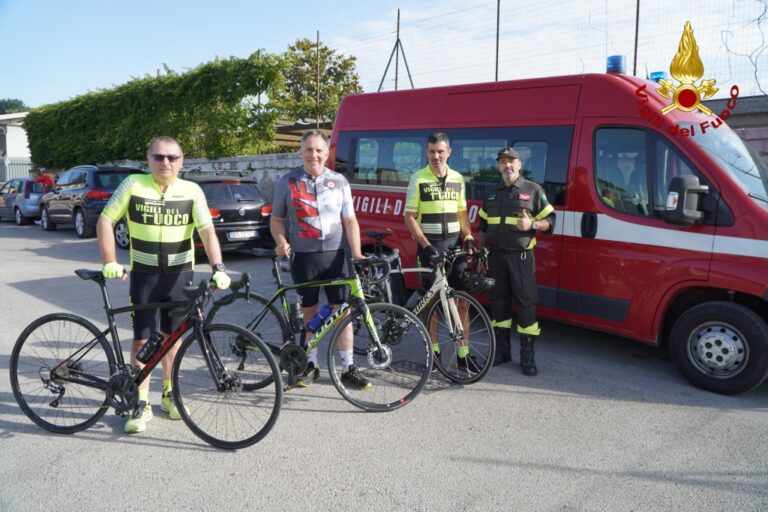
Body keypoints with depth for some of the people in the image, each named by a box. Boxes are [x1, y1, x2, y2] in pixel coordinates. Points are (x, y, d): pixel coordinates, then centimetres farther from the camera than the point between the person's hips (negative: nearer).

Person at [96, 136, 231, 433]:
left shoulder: (191, 191, -5)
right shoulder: (133, 185, -5)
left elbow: (207, 231, -14)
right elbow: (105, 221, -2)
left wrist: (218, 268, -28)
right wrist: (110, 262, -11)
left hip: (180, 274, 1)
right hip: (144, 274, -1)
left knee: (172, 336, 13)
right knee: (142, 339, -1)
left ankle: (169, 394, 29)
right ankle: (142, 404, 12)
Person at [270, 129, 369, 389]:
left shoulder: (339, 181, 5)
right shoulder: (287, 182, 2)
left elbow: (350, 220, 5)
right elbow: (276, 219, 8)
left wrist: (356, 253, -6)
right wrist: (281, 242, -11)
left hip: (334, 254, 1)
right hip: (303, 257, 0)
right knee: (309, 311, 9)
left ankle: (348, 368, 11)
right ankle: (311, 365, 23)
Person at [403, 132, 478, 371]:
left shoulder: (457, 179, 10)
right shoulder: (418, 179, -3)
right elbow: (410, 217, -6)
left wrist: (468, 238, 0)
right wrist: (426, 246, -15)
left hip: (454, 244, 4)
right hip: (429, 246, -3)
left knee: (462, 299, 1)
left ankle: (463, 354, 8)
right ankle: (433, 350, 19)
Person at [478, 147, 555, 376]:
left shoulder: (533, 190, 2)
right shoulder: (492, 193, 16)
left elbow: (549, 221, 1)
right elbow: (483, 227, 20)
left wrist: (532, 224, -19)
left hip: (521, 256, -4)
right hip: (496, 256, 5)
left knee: (526, 303, -4)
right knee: (498, 302, 9)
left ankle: (527, 355, 3)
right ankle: (502, 350, 20)